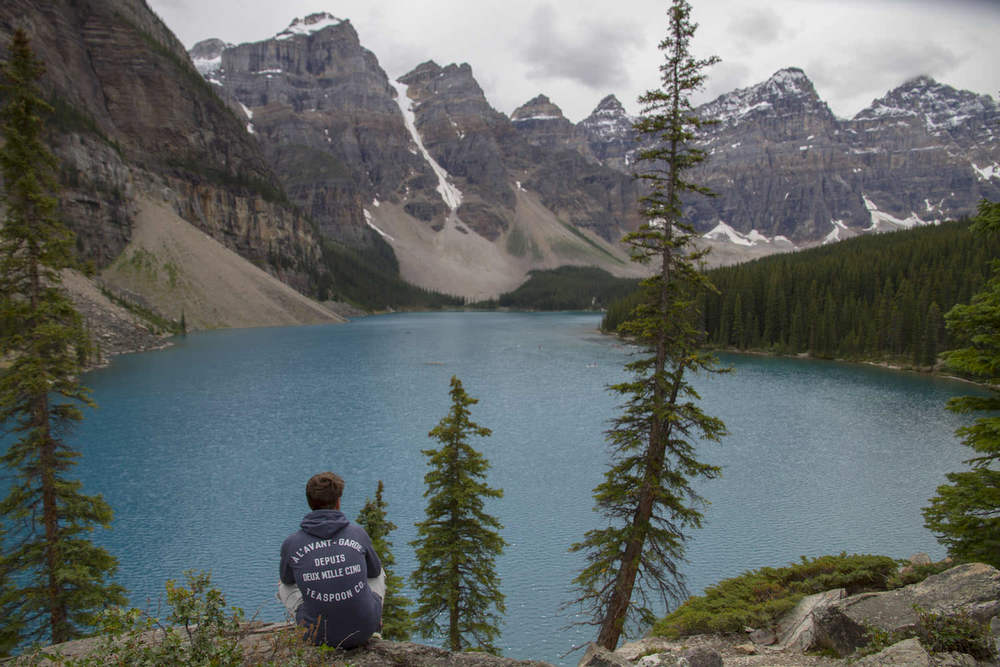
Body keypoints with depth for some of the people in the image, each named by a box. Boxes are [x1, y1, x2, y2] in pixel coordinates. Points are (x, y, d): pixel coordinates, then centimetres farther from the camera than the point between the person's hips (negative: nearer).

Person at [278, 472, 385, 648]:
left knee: (284, 587, 27)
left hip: (319, 636, 0)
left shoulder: (291, 544, -10)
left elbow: (287, 579, 13)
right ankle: (372, 633, 34)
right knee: (378, 574, 29)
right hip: (364, 630, 1)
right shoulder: (357, 533, -8)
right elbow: (374, 570, 12)